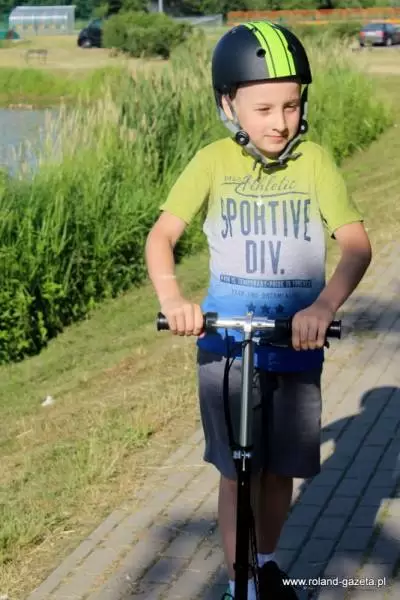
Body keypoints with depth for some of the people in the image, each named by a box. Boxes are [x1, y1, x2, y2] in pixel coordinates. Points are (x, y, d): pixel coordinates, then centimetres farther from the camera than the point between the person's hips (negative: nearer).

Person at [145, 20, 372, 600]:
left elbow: (357, 243, -13)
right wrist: (172, 298, -27)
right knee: (237, 471, 0)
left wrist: (323, 306, -31)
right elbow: (162, 234, -8)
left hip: (297, 342, 1)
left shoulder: (314, 161, -7)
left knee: (281, 469, 13)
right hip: (227, 340, -1)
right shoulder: (213, 162, -6)